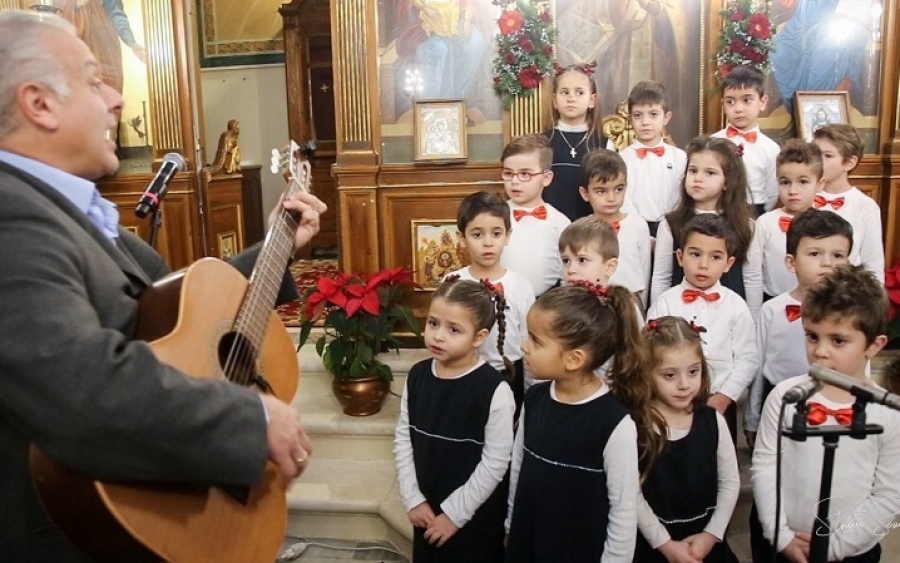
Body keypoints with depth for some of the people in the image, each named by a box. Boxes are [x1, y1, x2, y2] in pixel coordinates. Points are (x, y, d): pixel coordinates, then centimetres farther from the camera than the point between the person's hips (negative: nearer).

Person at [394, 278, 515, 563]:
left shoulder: (494, 389, -19)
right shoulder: (417, 376, -4)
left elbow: (495, 462, -16)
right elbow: (403, 439, 2)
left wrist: (454, 513, -12)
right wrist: (413, 499, -3)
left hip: (475, 516, -4)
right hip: (426, 509, 5)